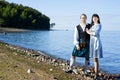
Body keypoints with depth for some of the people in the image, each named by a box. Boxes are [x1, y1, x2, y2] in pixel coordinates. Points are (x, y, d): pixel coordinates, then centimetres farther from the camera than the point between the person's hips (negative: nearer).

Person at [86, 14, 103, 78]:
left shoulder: (99, 25, -6)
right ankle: (95, 72, 15)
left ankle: (96, 74, -6)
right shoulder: (92, 25, 18)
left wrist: (88, 32, -6)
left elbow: (95, 33, -18)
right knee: (94, 58, 9)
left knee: (95, 58, -9)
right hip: (92, 42, 8)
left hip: (96, 42, -8)